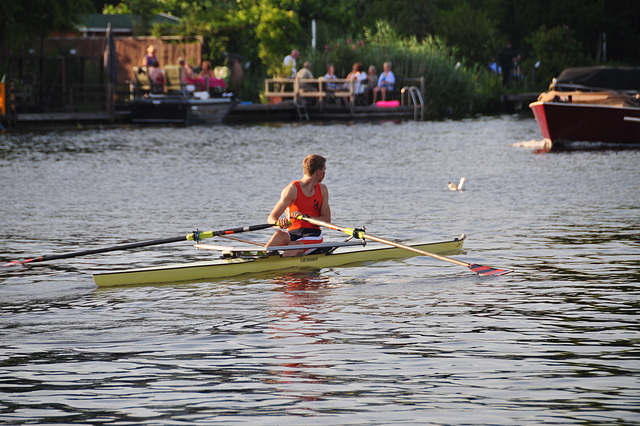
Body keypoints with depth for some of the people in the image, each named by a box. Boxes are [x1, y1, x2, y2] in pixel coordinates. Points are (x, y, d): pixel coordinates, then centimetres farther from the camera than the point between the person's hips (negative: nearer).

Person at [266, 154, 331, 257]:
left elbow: (327, 219, 5)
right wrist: (279, 223, -37)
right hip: (293, 233, -1)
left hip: (313, 234, 1)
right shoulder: (292, 189, -6)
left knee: (293, 248, -33)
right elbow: (271, 218, -11)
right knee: (279, 235, -37)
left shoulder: (322, 189, 9)